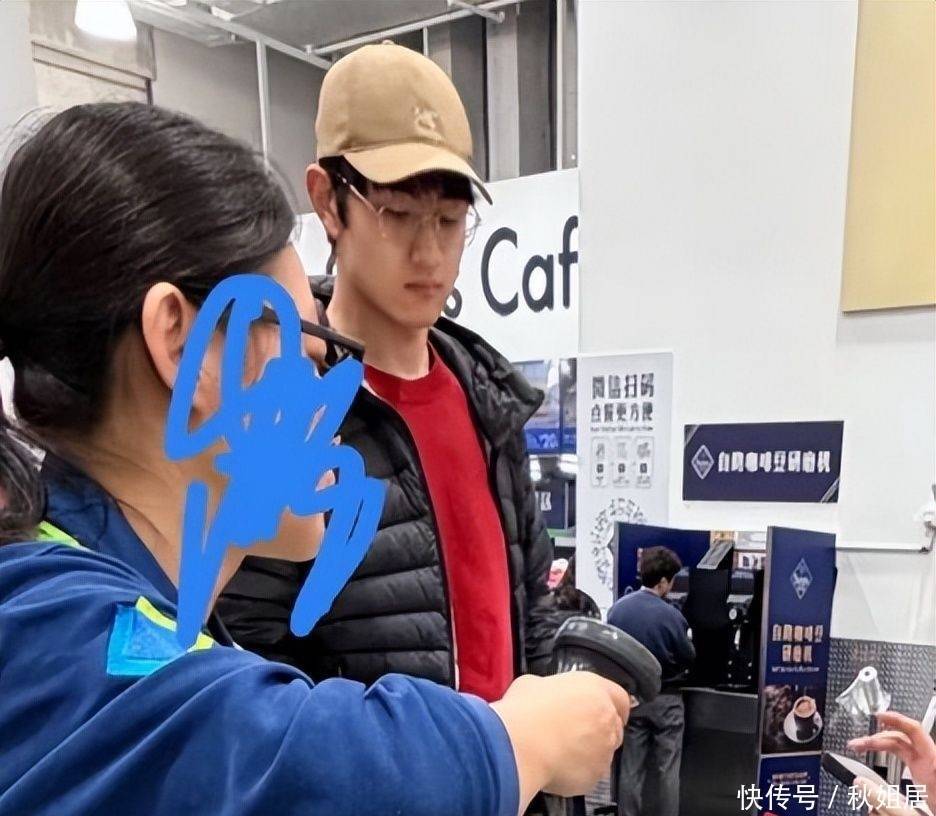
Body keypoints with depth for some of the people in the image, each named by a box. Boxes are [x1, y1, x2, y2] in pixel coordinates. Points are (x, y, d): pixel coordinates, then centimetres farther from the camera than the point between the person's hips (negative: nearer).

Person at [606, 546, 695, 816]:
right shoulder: (671, 616, -20)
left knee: (631, 768, 12)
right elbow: (688, 658, -6)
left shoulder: (617, 608, -8)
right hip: (665, 698, -4)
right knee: (667, 770, 10)